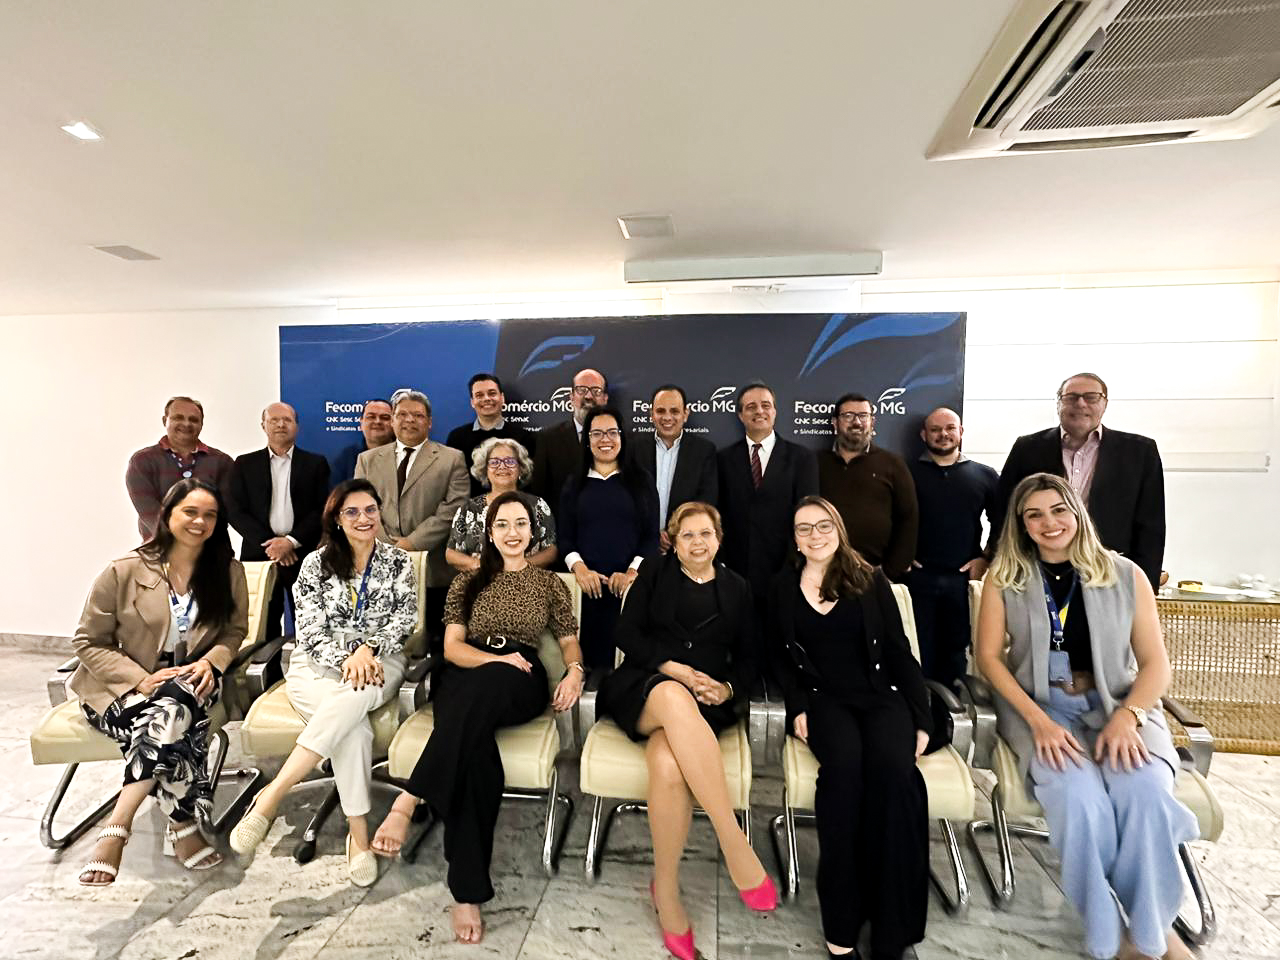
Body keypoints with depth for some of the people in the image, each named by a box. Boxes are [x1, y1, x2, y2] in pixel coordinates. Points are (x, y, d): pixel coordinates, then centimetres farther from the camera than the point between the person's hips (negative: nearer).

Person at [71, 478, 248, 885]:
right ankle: (183, 828, -21)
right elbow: (88, 642, -2)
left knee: (175, 705, -35)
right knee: (174, 722, -33)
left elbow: (235, 630, 9)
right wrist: (142, 679, -16)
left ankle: (116, 827, -25)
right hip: (124, 687, -1)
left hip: (189, 683, 2)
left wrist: (211, 661, -14)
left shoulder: (228, 571, 2)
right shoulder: (125, 570, -6)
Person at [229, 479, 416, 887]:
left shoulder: (398, 561, 7)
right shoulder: (316, 564, 5)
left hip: (379, 660, 0)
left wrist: (367, 650, -19)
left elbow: (404, 620, -1)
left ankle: (272, 794, -33)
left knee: (353, 697, -38)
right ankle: (358, 833, -27)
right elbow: (311, 631, -2)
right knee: (353, 724, -33)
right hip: (320, 664, 0)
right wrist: (347, 658, -20)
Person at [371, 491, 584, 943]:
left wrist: (574, 671, -7)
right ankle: (468, 892, -32)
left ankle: (408, 801, -40)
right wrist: (496, 658, -12)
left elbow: (570, 641, 17)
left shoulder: (551, 583, 19)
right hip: (464, 678, 1)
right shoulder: (468, 582, 19)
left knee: (484, 687, -40)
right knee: (474, 745, -35)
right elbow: (452, 647, 9)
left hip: (521, 684, -1)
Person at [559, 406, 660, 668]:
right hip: (588, 584, 1)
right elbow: (564, 536, 6)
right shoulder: (574, 484, 12)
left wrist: (632, 571, -10)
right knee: (591, 652, -3)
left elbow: (652, 535, 4)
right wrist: (579, 568, -11)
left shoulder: (640, 482, 10)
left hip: (630, 583, 0)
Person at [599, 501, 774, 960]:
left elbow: (748, 658, 16)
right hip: (645, 686, -1)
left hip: (706, 699, 1)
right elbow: (627, 633, 2)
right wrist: (676, 671, -11)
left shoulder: (736, 588, 17)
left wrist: (728, 689, -6)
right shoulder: (654, 572, 11)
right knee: (675, 700, -40)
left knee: (667, 761, -34)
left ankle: (665, 889, -15)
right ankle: (735, 845, -35)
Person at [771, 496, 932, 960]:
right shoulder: (783, 586, 9)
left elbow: (898, 651, 6)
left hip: (881, 696, 1)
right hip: (823, 700, 0)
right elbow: (783, 659, 11)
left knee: (893, 769, -30)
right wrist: (797, 708, -3)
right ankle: (841, 923, -19)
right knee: (843, 765, -32)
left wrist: (921, 717, 0)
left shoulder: (871, 580, 7)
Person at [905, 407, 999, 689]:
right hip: (916, 577, -1)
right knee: (919, 653, 5)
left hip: (964, 578, 2)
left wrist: (987, 558, 2)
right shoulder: (907, 473, 3)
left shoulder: (985, 475, 9)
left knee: (956, 651, 11)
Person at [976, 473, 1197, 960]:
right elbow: (989, 656, -3)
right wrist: (1037, 720, -15)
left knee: (1146, 791, -29)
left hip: (1118, 705, 1)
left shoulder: (1125, 575, 3)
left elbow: (1156, 664, 2)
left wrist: (1126, 718, -16)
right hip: (1038, 706, -1)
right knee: (1078, 796, -29)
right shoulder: (1004, 577, 0)